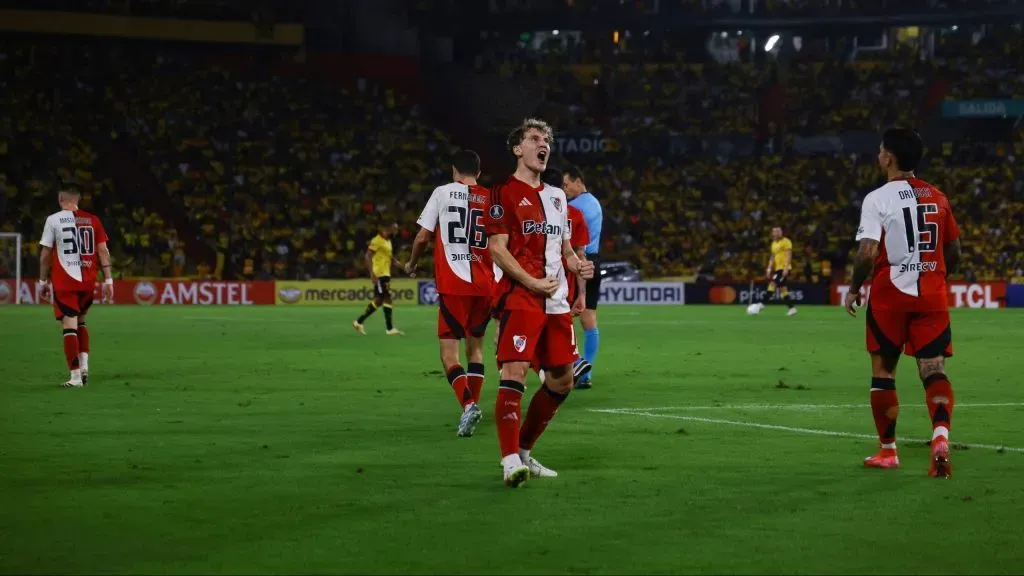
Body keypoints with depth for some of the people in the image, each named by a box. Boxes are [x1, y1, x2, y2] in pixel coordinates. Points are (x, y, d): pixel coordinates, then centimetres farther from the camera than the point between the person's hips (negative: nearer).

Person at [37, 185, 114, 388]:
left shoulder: (53, 220, -2)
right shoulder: (92, 220, 5)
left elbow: (45, 253, 0)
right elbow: (103, 251, 3)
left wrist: (43, 281, 8)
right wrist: (108, 280, 6)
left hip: (64, 282, -3)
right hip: (88, 281, 4)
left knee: (70, 326, -3)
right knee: (81, 322, 23)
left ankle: (75, 376, -8)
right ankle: (84, 365, 10)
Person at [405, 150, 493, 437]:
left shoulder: (443, 192, 2)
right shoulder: (492, 199, 9)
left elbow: (423, 236, 4)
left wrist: (412, 263, 23)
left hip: (453, 285, -3)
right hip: (484, 285, 3)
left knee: (449, 353, -2)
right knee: (475, 347, 20)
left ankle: (467, 403, -23)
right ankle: (474, 405, 16)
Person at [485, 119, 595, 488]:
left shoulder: (556, 197, 21)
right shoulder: (504, 193, -2)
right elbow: (497, 248, -9)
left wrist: (578, 266, 4)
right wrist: (533, 282, -18)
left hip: (556, 301, 8)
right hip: (519, 298, -8)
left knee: (562, 380, 9)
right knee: (515, 371, -18)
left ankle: (524, 451, 21)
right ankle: (510, 461, -22)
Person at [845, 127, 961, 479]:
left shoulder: (878, 199, -8)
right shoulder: (937, 198, 8)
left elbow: (868, 253, -16)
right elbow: (954, 254, 14)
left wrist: (854, 288, 0)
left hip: (890, 295, -3)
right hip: (932, 297, 3)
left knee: (883, 371, 12)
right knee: (934, 371, -1)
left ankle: (887, 451, 19)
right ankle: (941, 437, -26)